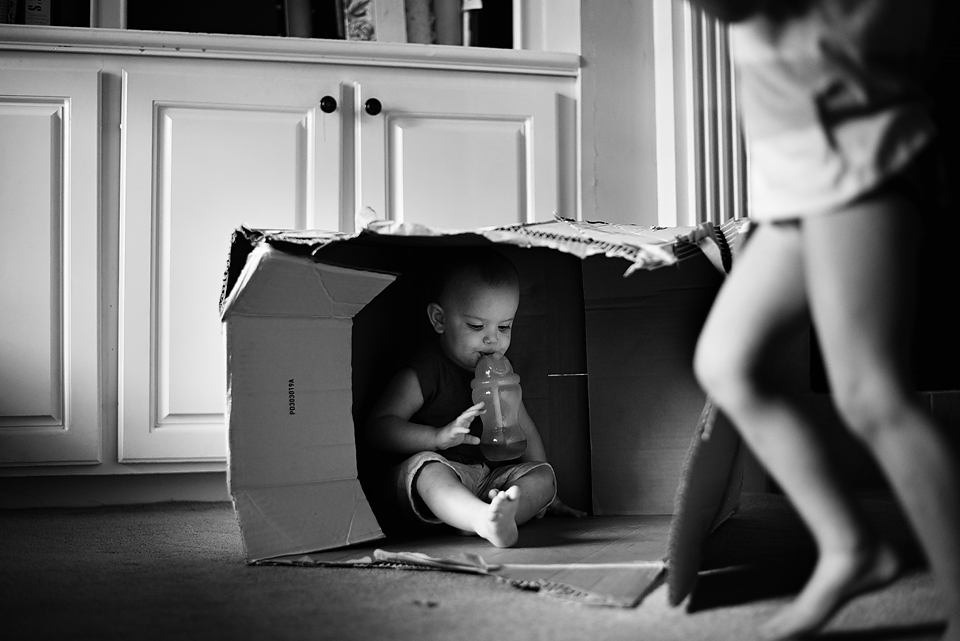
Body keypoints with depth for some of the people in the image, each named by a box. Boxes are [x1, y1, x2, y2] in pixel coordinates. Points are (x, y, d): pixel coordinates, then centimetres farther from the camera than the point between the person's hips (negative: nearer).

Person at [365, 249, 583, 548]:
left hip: (489, 478, 6)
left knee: (543, 475, -13)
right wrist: (439, 437, -30)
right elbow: (377, 427, -17)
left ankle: (504, 510, -46)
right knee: (427, 466, -37)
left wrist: (545, 494, 16)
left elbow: (524, 431, 22)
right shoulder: (422, 372, -9)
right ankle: (485, 520, -64)